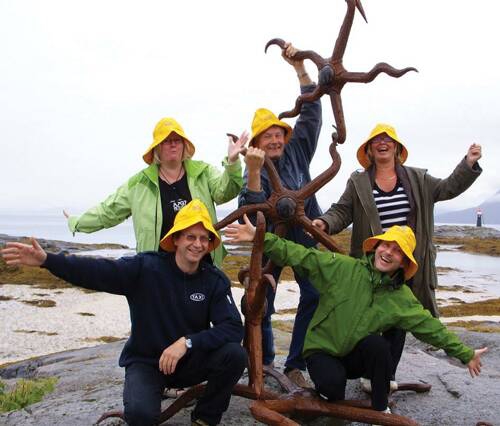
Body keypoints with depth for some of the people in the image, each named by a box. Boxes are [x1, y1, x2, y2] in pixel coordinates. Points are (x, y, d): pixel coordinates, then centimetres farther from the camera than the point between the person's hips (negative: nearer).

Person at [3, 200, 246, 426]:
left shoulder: (215, 281, -8)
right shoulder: (146, 268, -14)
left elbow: (233, 327, -17)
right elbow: (98, 270, -24)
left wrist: (187, 342, -29)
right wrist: (46, 260, -37)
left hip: (190, 361, 3)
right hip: (146, 361, -2)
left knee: (235, 354, -24)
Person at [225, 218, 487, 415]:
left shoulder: (402, 299, -2)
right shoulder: (343, 268, -14)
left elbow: (431, 327, 4)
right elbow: (302, 257, -21)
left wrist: (465, 354, 4)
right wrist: (261, 238, -31)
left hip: (358, 356, 3)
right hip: (321, 350, -2)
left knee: (377, 343, -29)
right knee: (333, 383, -33)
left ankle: (381, 408, -7)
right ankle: (334, 395, 8)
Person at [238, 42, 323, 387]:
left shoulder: (297, 151, -1)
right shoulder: (254, 169, -10)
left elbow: (312, 109, -3)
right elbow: (252, 208, -26)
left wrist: (300, 67, -9)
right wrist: (253, 171, -40)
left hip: (306, 237, 3)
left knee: (315, 298, -3)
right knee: (260, 306, 4)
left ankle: (295, 364, 9)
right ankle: (263, 361, 26)